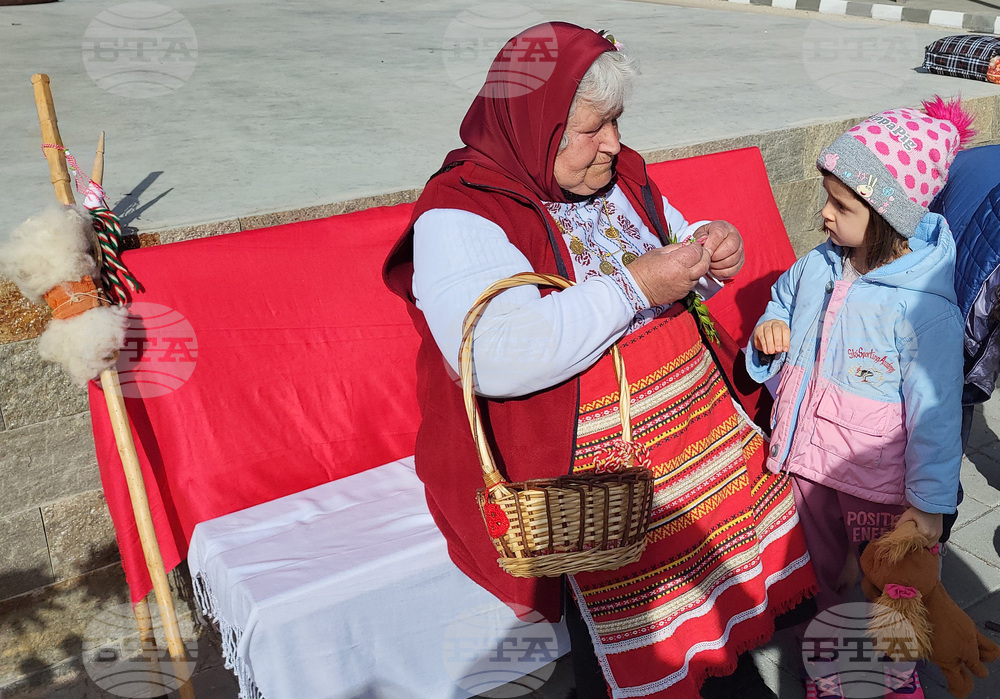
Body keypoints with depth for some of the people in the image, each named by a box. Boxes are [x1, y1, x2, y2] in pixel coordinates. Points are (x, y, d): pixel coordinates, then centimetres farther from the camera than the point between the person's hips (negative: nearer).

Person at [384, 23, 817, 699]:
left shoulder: (620, 175, 10)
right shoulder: (459, 217, -15)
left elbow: (675, 264, 24)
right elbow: (499, 357, -30)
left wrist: (711, 253, -2)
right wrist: (634, 285, -24)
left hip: (695, 408, 8)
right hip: (578, 453, -7)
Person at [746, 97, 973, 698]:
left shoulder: (924, 309, -26)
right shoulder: (818, 267, -7)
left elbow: (934, 411, -20)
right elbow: (782, 297, 16)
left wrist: (929, 502, -13)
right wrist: (770, 327, -8)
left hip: (879, 481, -5)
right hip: (810, 461, 5)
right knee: (826, 571, 26)